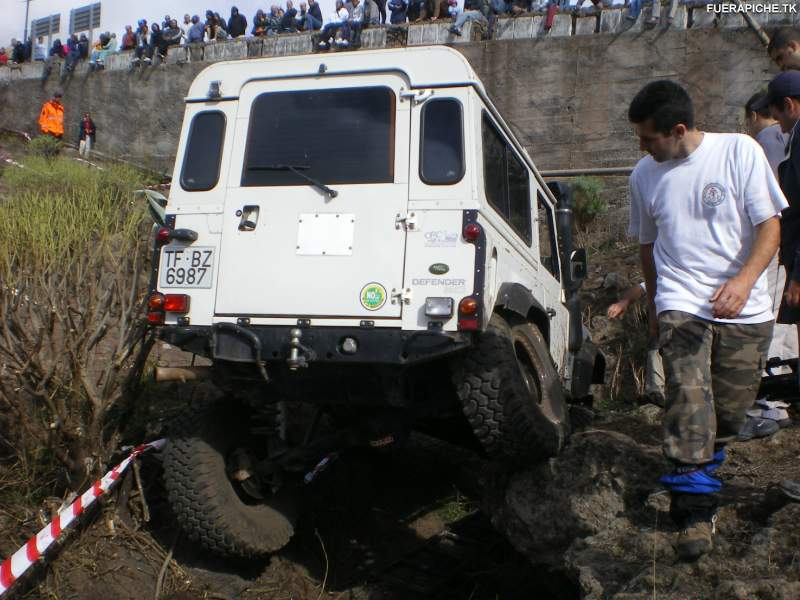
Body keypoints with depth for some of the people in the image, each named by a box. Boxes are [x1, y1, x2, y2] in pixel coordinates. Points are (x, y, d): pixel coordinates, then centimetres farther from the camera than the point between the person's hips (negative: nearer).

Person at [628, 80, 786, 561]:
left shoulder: (740, 151, -5)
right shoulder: (645, 174, 5)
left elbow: (770, 225, -7)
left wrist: (744, 280, -24)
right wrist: (654, 307, 23)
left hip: (745, 309, -1)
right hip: (681, 305, 1)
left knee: (731, 409, 7)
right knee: (689, 402, -14)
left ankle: (699, 476, 35)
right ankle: (697, 510, -6)